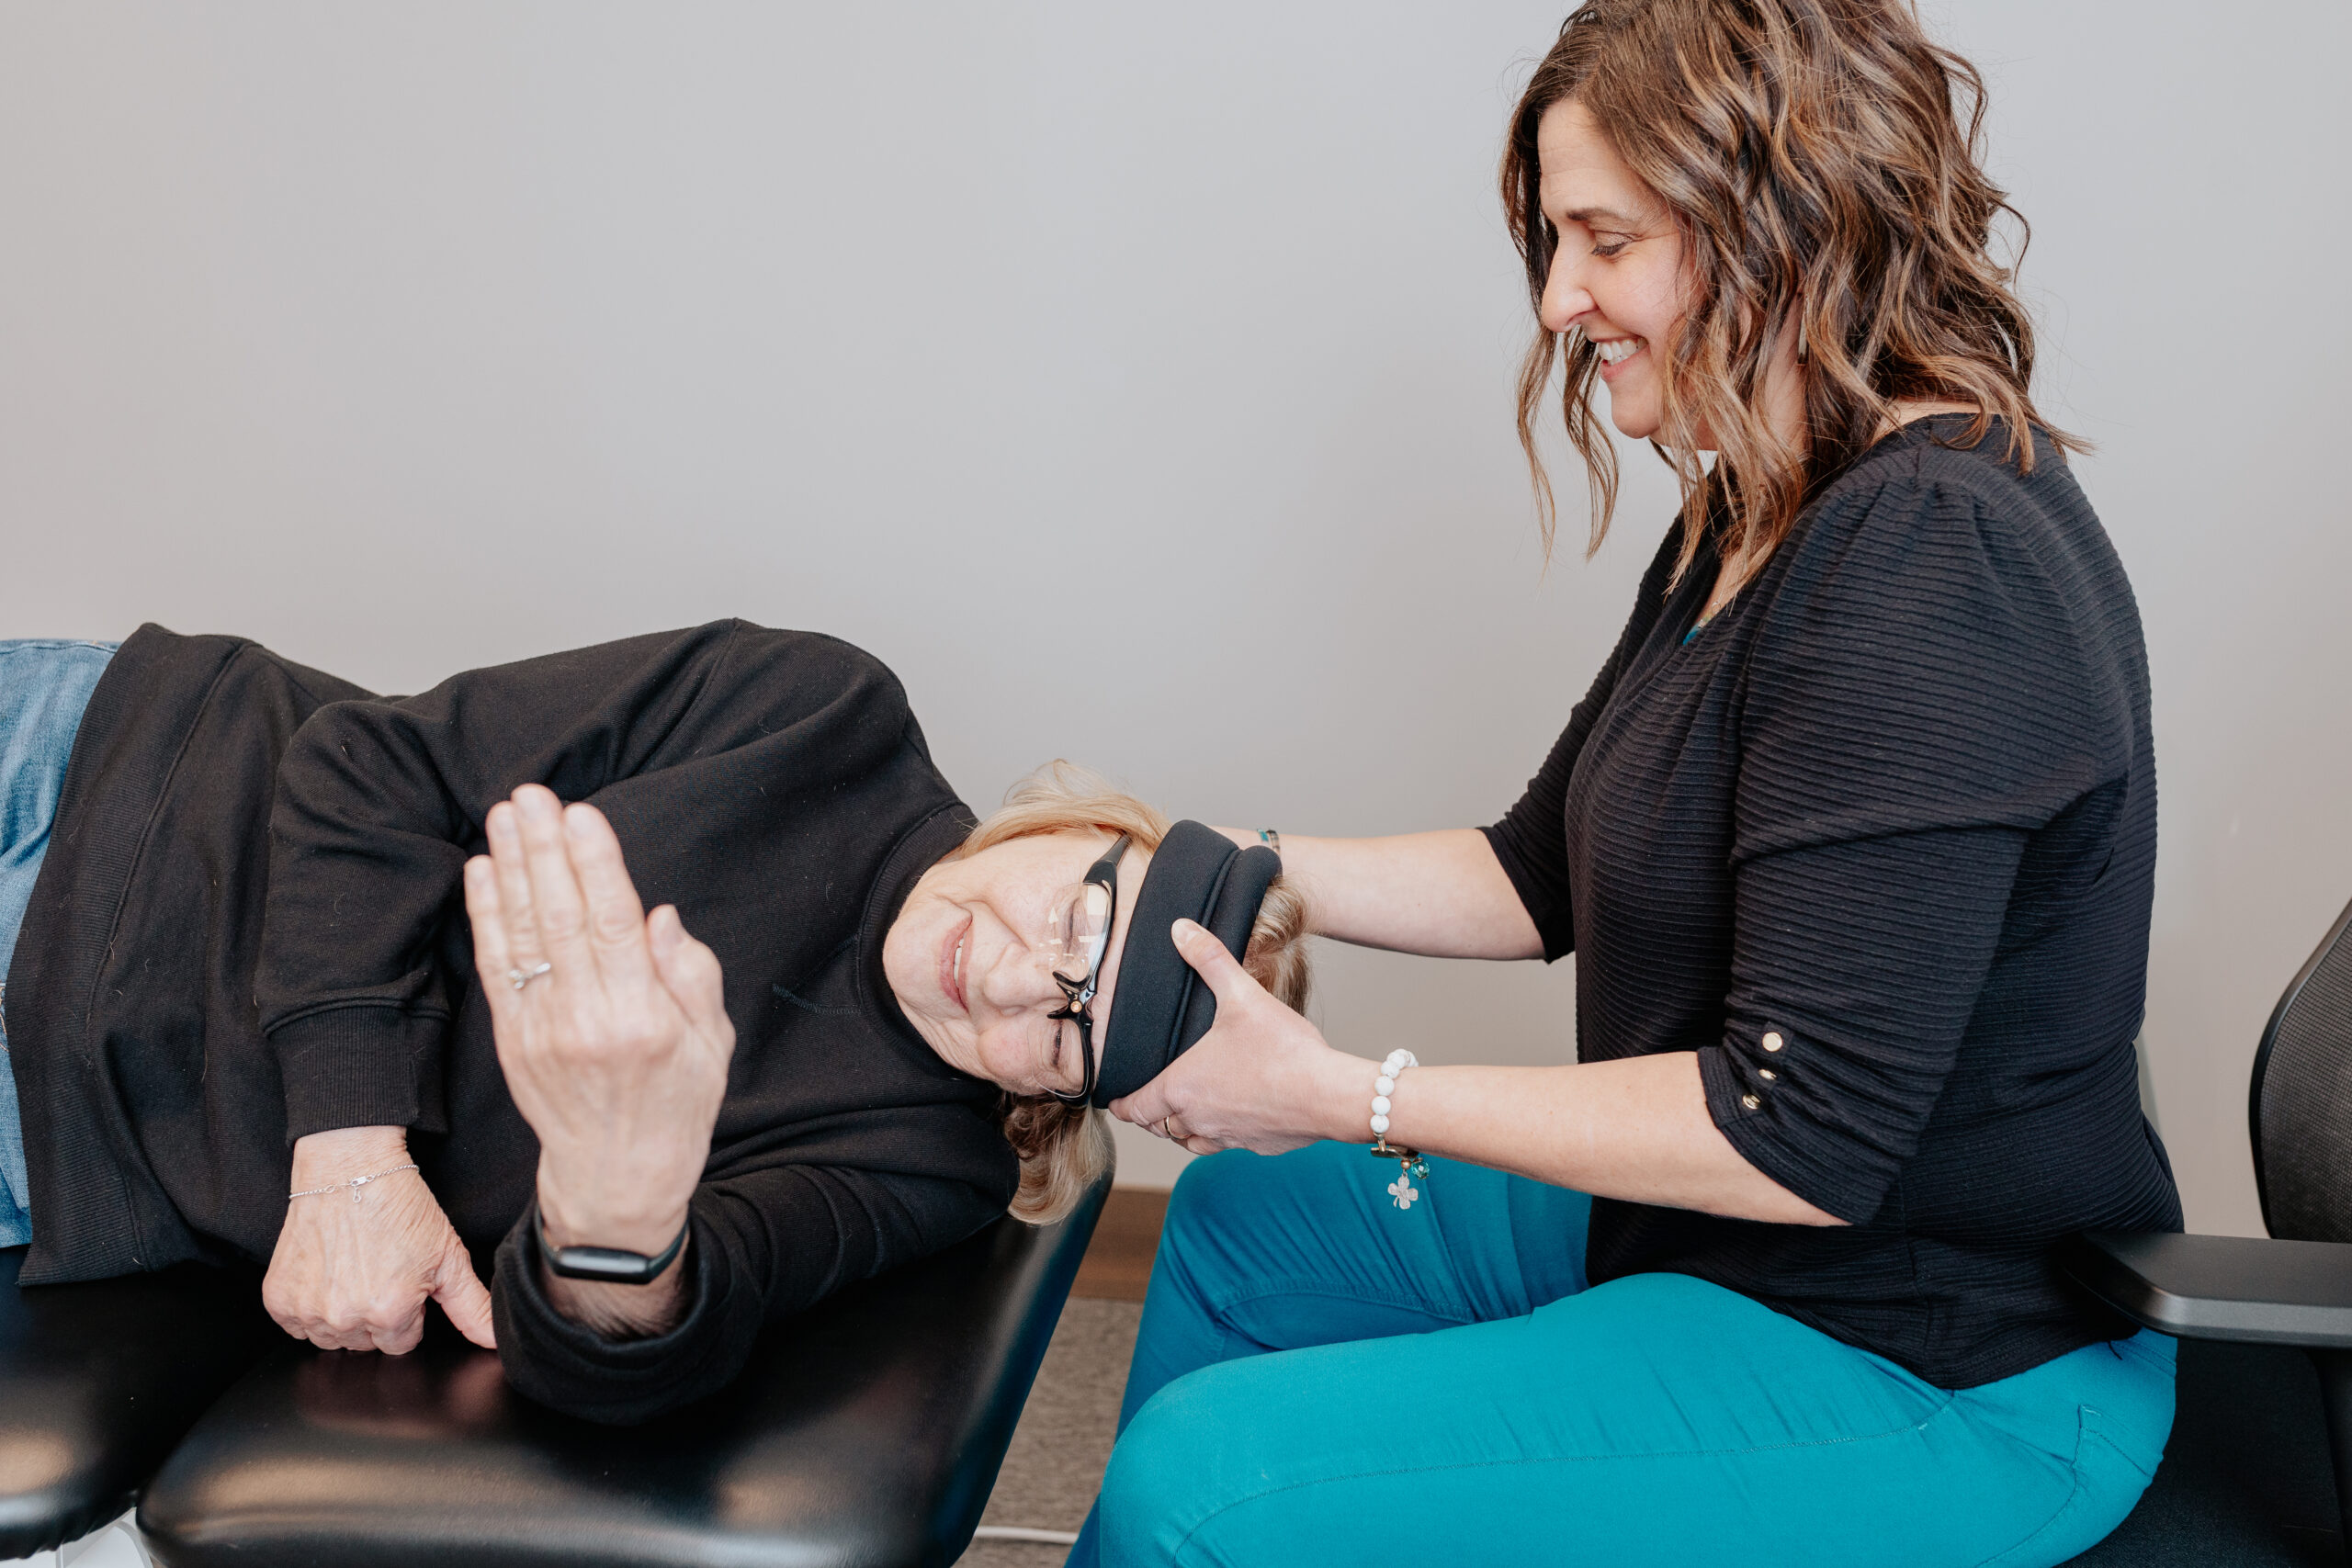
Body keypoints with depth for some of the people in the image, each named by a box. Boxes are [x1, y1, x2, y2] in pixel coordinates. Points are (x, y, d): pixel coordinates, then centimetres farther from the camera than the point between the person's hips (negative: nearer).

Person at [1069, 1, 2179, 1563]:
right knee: (1237, 1226, 21)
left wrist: (1345, 1095, -22)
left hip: (1937, 1379, -10)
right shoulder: (1758, 524, 6)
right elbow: (1541, 875, 11)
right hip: (1716, 1230, 10)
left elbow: (1804, 1140, -28)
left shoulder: (1934, 567, -27)